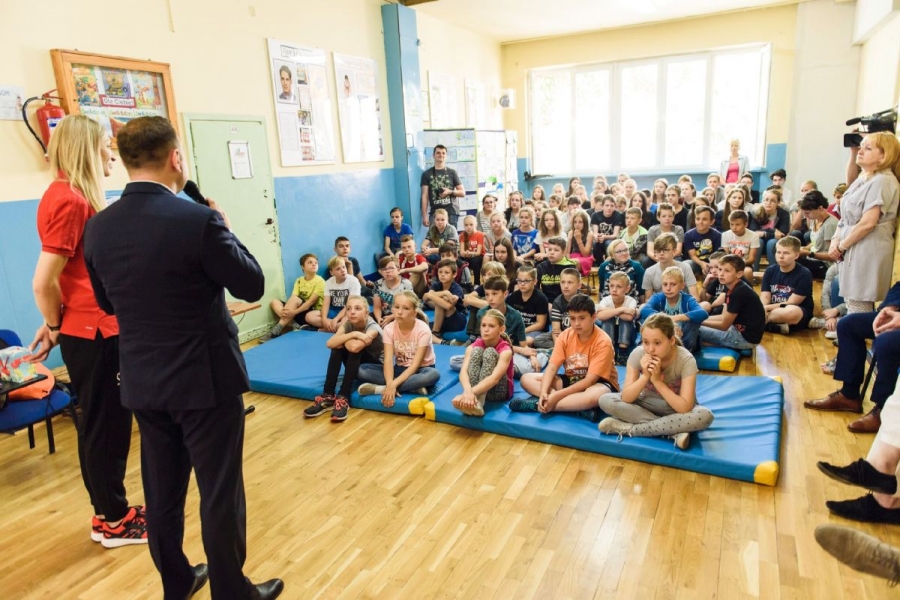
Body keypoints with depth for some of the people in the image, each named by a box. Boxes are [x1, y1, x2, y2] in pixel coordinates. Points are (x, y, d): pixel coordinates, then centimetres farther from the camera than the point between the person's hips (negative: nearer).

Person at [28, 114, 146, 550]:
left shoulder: (74, 196, 12)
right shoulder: (69, 200, -18)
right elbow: (44, 282, -20)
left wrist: (58, 324, 14)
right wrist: (56, 327, -5)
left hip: (99, 329, 9)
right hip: (91, 333, -9)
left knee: (108, 424, 17)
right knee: (104, 426, 4)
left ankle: (113, 512, 32)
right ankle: (113, 521, 21)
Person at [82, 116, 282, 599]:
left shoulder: (97, 228, -1)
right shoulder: (198, 220, -20)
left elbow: (108, 303, 12)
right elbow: (253, 286, -10)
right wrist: (224, 232, 2)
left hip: (142, 380, 6)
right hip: (207, 378, -6)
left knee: (162, 491, 20)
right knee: (220, 492, 9)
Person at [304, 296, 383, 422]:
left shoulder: (373, 327, -25)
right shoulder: (347, 324, -10)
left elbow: (354, 347, -43)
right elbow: (329, 343, -27)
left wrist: (342, 339, -23)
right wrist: (353, 334, -36)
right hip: (355, 364, 5)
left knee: (355, 348, -34)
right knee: (337, 347, -24)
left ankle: (343, 398, -34)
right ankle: (327, 396, -25)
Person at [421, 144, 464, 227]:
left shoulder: (452, 173, 11)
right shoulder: (427, 174, 9)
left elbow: (462, 192, 12)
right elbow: (424, 196, 4)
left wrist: (450, 192, -8)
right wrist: (425, 216, -5)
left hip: (451, 212, 1)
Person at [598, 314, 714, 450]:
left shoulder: (686, 360, -24)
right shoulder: (638, 354, -20)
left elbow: (685, 408, -29)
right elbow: (626, 398, -20)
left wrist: (657, 380, -34)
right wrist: (645, 376, -34)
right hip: (647, 403, 2)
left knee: (705, 416, -35)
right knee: (605, 400, -23)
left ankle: (630, 428, -27)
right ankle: (673, 430, -25)